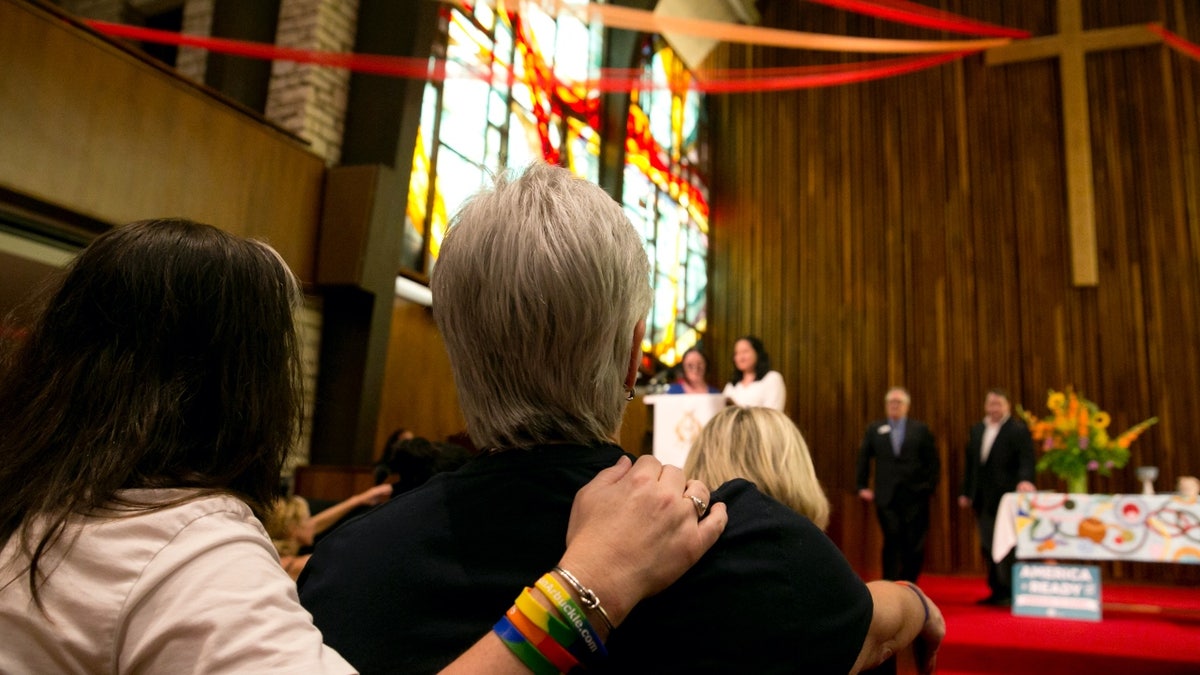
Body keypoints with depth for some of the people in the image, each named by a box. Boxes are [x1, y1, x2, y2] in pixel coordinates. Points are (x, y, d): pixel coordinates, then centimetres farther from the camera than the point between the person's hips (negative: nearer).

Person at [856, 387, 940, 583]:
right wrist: (862, 486, 5)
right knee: (892, 543, -4)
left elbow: (933, 462, 7)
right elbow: (863, 459, 11)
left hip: (915, 497, 0)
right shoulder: (874, 429, 9)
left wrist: (929, 487, -1)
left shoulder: (921, 430, 7)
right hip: (887, 498, 0)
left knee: (915, 546, 2)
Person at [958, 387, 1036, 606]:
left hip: (1006, 498, -6)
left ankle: (1010, 592, 6)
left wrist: (1024, 480, -33)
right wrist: (966, 492, 16)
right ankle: (997, 591, 17)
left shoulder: (1018, 430, -5)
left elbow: (1026, 460, -15)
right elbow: (970, 463, 17)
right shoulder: (977, 430, 15)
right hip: (983, 500, 6)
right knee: (988, 547, 8)